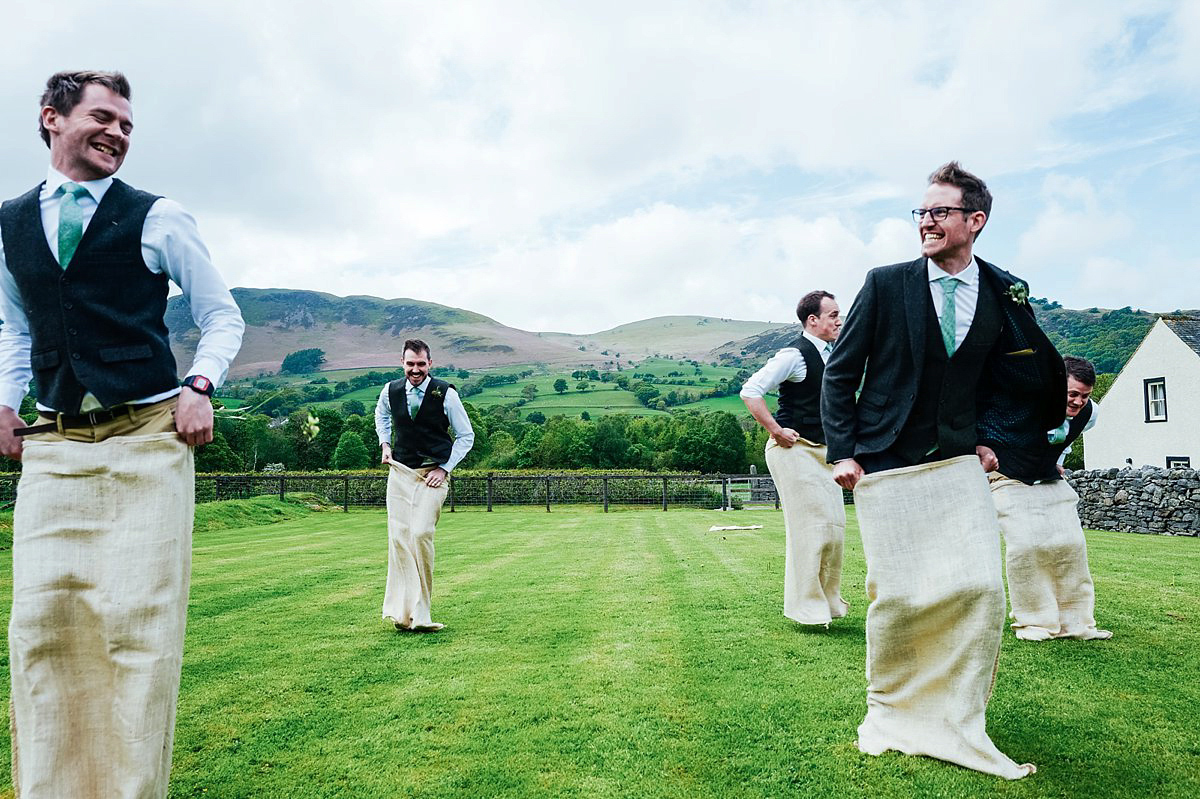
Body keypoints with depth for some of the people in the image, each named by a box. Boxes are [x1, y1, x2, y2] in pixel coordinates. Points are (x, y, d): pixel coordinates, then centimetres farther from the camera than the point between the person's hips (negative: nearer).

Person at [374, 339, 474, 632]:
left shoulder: (446, 394, -9)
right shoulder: (390, 391, 2)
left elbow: (466, 436, 1)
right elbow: (381, 414, 28)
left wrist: (445, 468, -6)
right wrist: (385, 444, 14)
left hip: (434, 475, -3)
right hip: (399, 472, 4)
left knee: (421, 533, -17)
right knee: (398, 537, -2)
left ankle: (419, 613, -7)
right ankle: (401, 610, 6)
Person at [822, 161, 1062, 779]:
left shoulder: (1004, 295, 5)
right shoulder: (885, 284, -2)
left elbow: (1037, 376, 19)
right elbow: (840, 372, 0)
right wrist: (841, 451, -6)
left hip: (957, 465, 3)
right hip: (884, 469, -2)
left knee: (980, 589, -5)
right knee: (898, 596, 0)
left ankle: (958, 726, 14)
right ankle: (889, 713, 24)